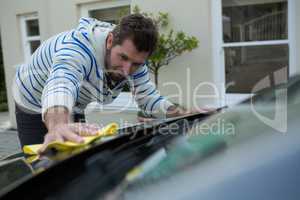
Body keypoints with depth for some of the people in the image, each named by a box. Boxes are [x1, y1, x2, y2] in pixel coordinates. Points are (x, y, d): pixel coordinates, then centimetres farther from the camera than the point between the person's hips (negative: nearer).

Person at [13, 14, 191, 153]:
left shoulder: (133, 56, -19)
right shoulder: (79, 47, -40)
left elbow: (149, 97, -12)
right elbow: (60, 85, -59)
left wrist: (184, 115, -28)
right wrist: (58, 126, -80)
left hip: (73, 109, 5)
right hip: (35, 105, -5)